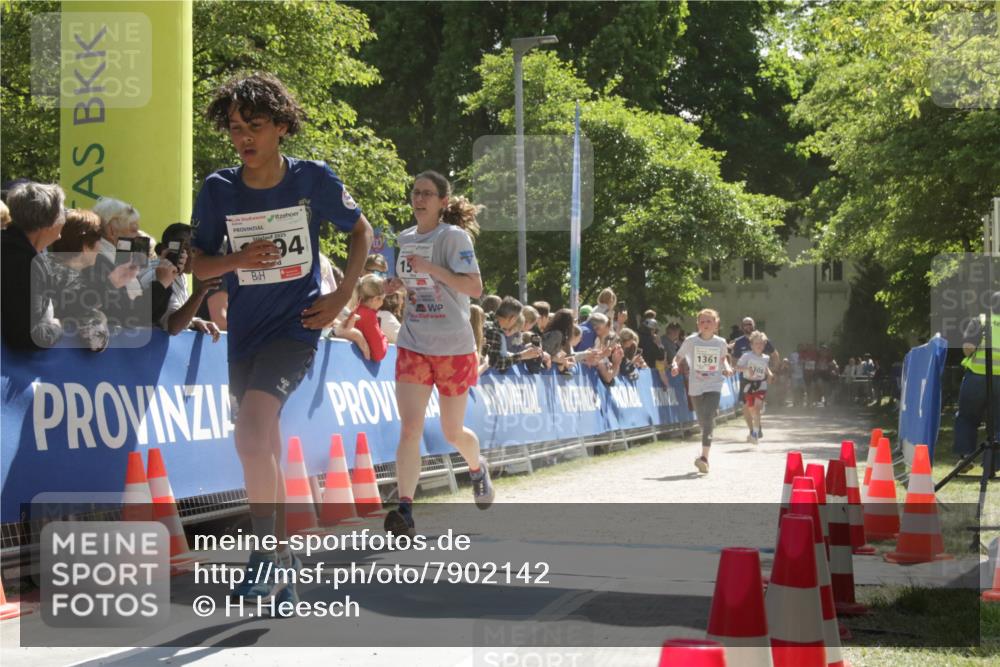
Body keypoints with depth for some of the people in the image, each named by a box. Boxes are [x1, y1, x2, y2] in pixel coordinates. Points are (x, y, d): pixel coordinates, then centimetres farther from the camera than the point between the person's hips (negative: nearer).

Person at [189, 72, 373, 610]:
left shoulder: (313, 178, -8)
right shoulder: (218, 190, -2)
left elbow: (361, 230, 7)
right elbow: (199, 264, 5)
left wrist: (343, 295, -2)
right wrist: (237, 259, -16)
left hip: (296, 324, -5)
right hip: (244, 330, 5)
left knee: (252, 428, -26)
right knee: (260, 447, 12)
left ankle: (268, 550, -17)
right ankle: (282, 564, 27)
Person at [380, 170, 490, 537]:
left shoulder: (455, 237, -10)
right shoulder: (405, 238, 8)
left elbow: (474, 288, -19)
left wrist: (429, 268, -25)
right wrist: (395, 284, 5)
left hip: (454, 348, -4)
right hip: (413, 345, 4)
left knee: (452, 432, 11)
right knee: (409, 427, -13)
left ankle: (478, 469, 45)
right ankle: (405, 512, -19)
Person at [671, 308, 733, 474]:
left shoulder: (721, 342, 0)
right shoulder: (691, 341, -3)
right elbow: (678, 357, 1)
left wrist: (727, 367, 0)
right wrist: (675, 365, -19)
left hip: (714, 386, -1)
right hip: (695, 386, 1)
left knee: (708, 418, -19)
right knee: (702, 422, 12)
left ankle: (704, 457, -23)